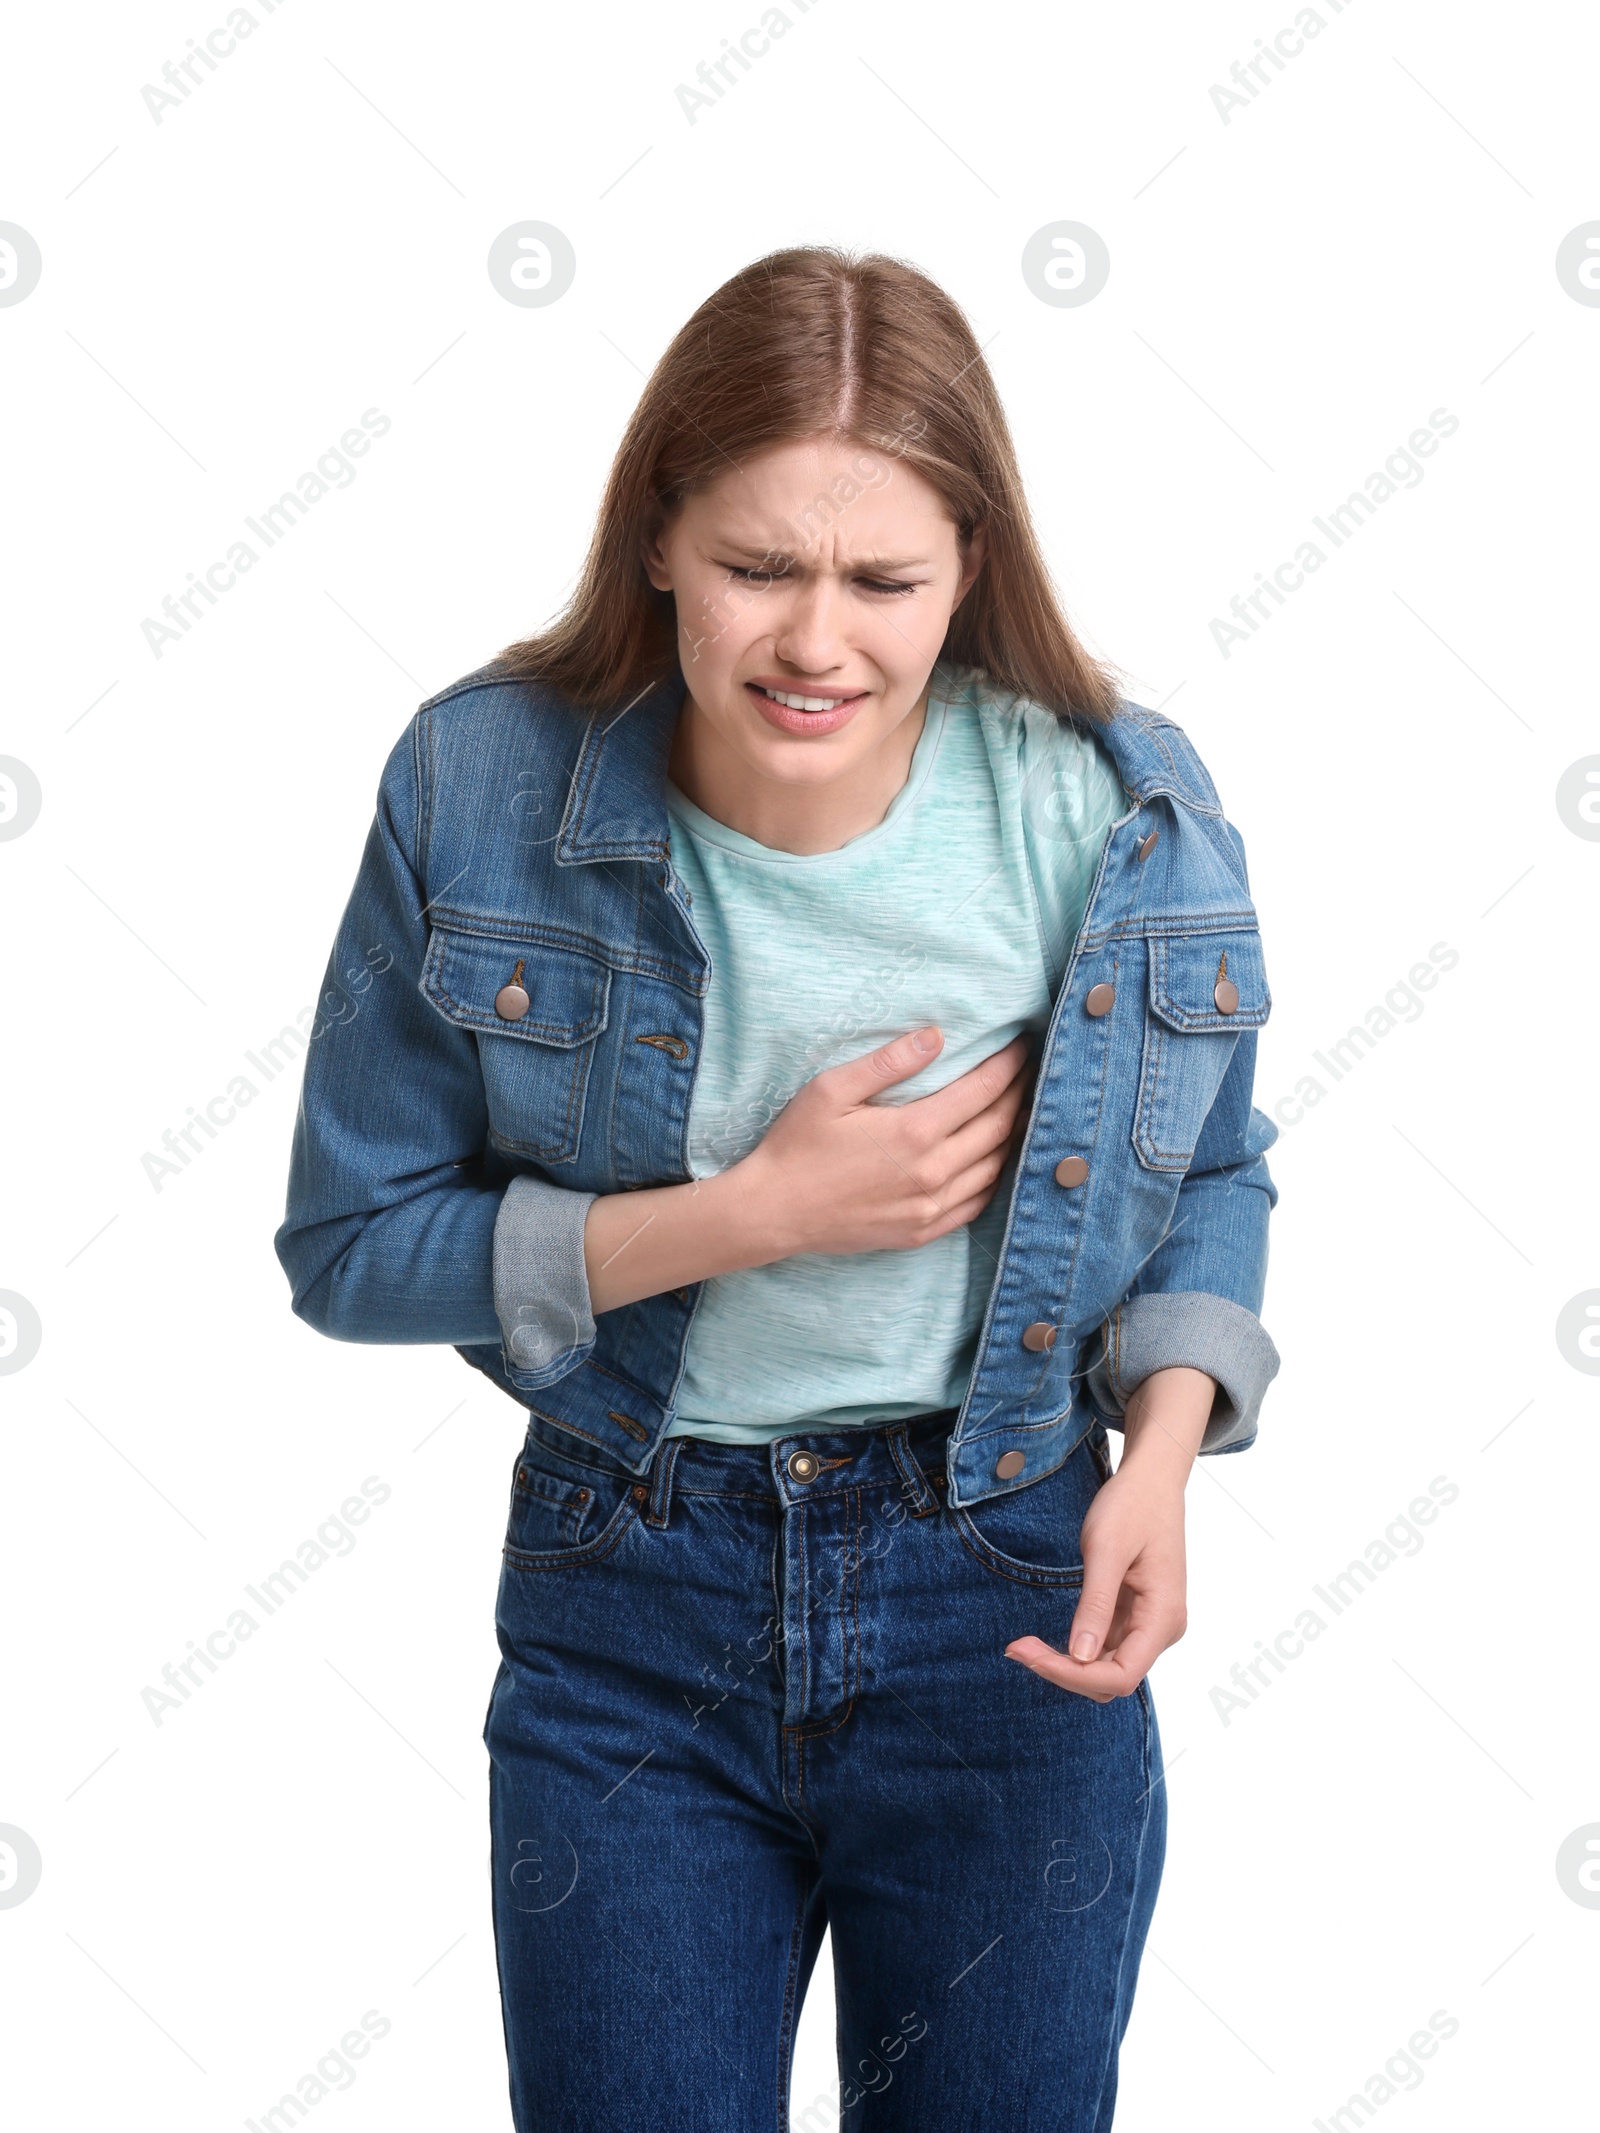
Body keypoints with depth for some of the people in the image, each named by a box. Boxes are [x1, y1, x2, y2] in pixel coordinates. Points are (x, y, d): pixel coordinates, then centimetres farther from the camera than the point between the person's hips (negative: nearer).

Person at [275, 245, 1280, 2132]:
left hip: (1012, 1615, 1)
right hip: (629, 1620, 0)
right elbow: (347, 1245, -7)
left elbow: (1214, 1174, 6)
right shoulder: (483, 789, -13)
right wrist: (753, 1213, -19)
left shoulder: (1119, 816, -11)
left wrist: (1162, 1449, -13)